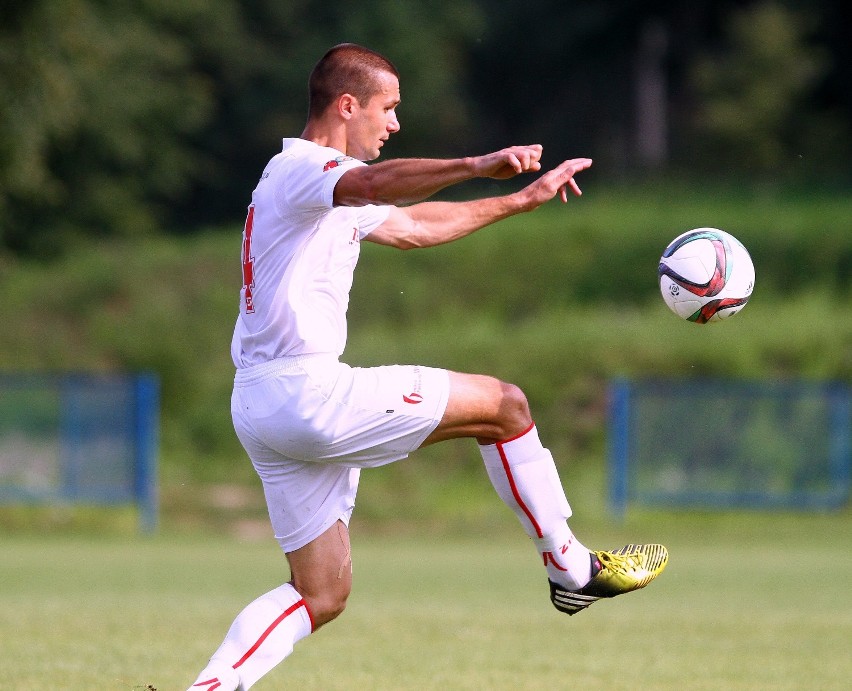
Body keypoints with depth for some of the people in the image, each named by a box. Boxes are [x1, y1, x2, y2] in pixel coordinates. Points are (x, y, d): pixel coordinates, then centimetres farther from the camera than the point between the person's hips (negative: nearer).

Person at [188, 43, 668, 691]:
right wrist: (474, 167, -48)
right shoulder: (298, 168, -10)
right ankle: (573, 569, 11)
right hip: (307, 391, -11)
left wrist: (521, 200, 38)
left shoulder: (327, 188, 23)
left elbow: (410, 226, 37)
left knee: (322, 595, 9)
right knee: (504, 404, 1)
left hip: (259, 406, 11)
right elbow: (375, 184, -33)